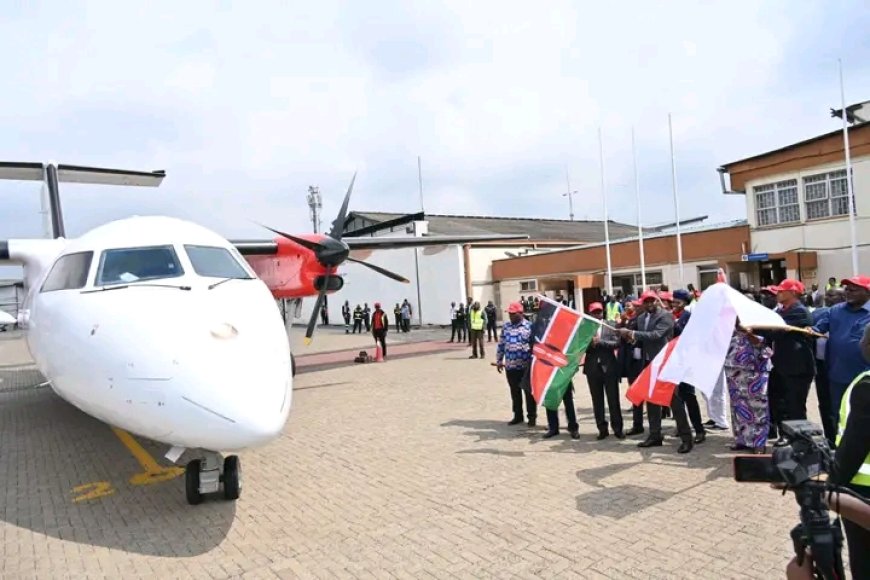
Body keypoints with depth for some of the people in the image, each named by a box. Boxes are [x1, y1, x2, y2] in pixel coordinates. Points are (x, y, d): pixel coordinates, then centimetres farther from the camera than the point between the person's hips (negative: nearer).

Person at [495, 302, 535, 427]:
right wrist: (499, 361, 13)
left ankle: (532, 416, 17)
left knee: (529, 391, 5)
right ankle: (518, 416, 25)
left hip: (526, 366, -4)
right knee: (515, 392, 13)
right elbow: (501, 345, 13)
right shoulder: (505, 326, 7)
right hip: (510, 366, 4)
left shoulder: (529, 326, -7)